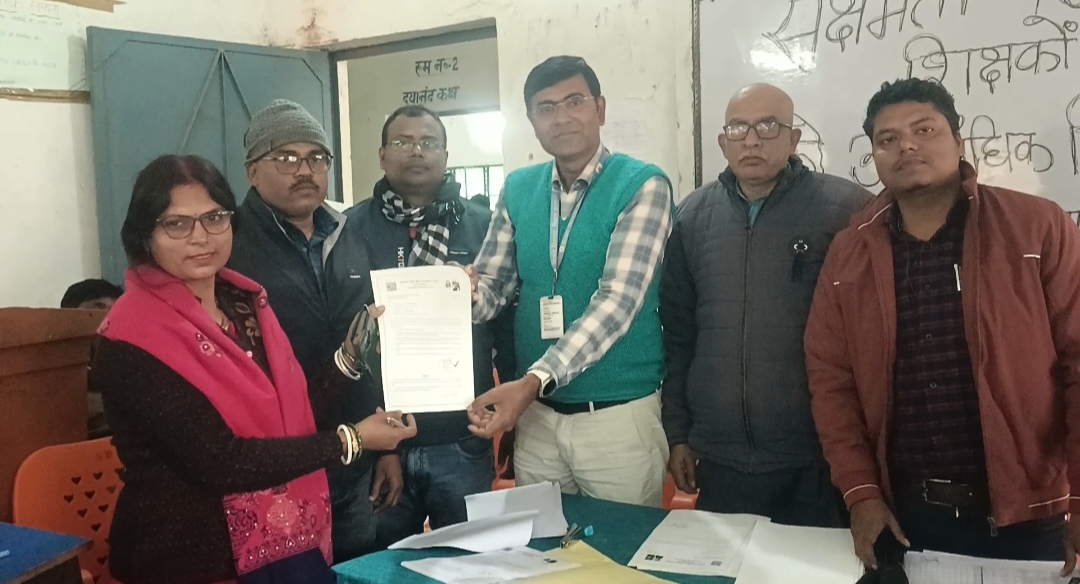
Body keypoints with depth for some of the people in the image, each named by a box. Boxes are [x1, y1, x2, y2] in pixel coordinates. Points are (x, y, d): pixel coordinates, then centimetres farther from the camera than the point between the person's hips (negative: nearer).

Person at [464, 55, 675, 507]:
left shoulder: (643, 186, -11)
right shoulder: (518, 189, 5)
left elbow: (618, 301, -21)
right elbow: (492, 286, 4)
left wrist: (534, 381, -31)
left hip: (619, 414, -4)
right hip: (536, 414, 4)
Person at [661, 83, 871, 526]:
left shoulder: (844, 209, -7)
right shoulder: (693, 216, 5)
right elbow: (677, 333, 9)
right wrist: (677, 432, 8)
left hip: (816, 458, -3)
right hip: (719, 458, 3)